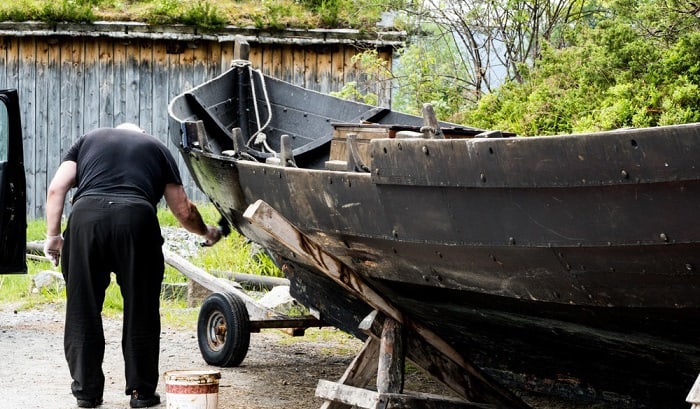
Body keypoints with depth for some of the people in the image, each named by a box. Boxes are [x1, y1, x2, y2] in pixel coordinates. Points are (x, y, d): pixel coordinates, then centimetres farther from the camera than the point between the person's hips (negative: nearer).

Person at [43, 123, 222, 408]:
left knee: (82, 310, 10)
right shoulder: (156, 147, 29)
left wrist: (53, 235, 15)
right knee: (140, 312, 11)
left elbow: (56, 188, 14)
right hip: (136, 218, 0)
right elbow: (183, 210, 27)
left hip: (85, 215, 0)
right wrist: (206, 233, 45)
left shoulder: (89, 140, 30)